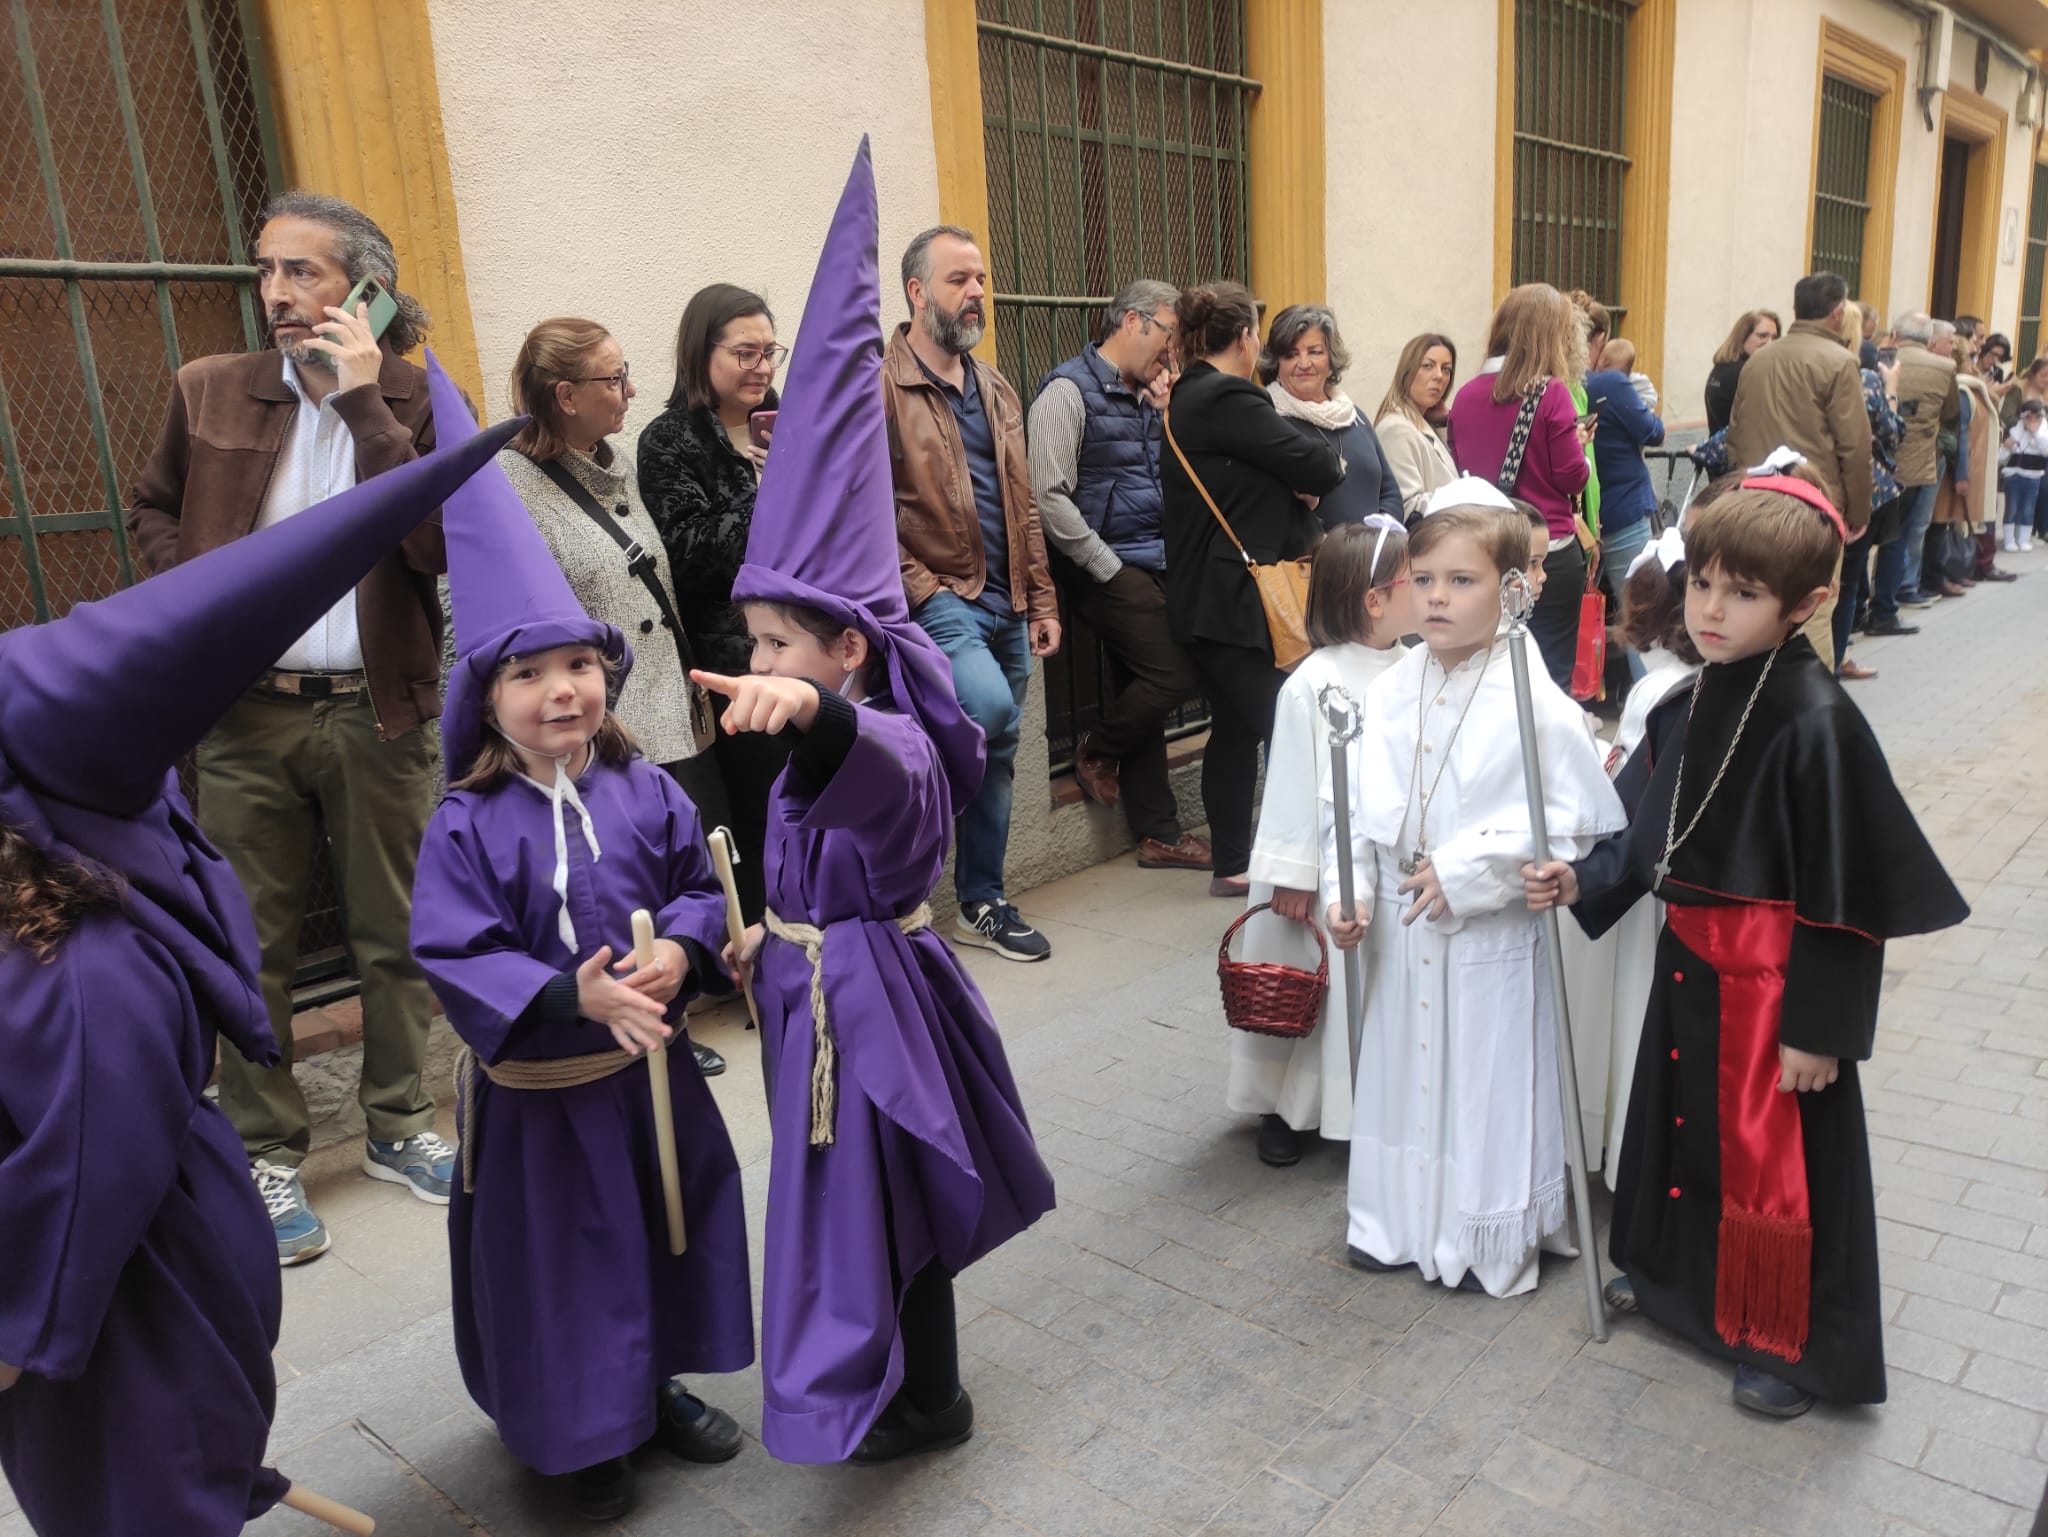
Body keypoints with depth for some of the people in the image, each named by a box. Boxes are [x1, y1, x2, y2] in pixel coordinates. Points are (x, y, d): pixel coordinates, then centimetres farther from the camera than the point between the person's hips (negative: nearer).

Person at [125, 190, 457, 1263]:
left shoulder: (417, 401, -2)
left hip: (378, 710, -1)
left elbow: (440, 545, -16)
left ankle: (399, 1123, 28)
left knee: (395, 932, 10)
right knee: (255, 946, 8)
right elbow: (151, 507, 20)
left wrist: (365, 403, -18)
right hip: (247, 712, 2)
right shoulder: (209, 391, 5)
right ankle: (267, 1154, 22)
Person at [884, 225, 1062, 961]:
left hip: (1004, 600, 7)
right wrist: (919, 590, -23)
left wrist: (1041, 600, 13)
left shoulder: (996, 389, 17)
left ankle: (982, 903, 23)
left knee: (997, 754, 10)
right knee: (989, 705, -31)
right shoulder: (879, 387, -6)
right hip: (937, 596, -7)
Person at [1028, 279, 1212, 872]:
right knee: (1176, 674, -14)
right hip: (1107, 569, -8)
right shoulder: (1069, 389, -8)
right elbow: (1049, 496, -16)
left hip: (1152, 566, 8)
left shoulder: (1143, 399, 17)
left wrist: (1166, 412, 5)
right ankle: (1096, 752, 12)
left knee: (1141, 697, 11)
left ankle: (1158, 833, 19)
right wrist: (1108, 566, -14)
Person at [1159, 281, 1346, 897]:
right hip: (1238, 600, -10)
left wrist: (1300, 480, -4)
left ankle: (1232, 866, 21)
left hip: (1205, 598, 10)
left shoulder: (1186, 398, 16)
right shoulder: (1228, 399, -16)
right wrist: (1330, 458, 5)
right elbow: (1314, 466, -16)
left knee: (1236, 727, 14)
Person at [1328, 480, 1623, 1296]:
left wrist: (1468, 871, -20)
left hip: (1491, 933, -4)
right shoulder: (1387, 693, -2)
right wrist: (1346, 890, -7)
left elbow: (1579, 818, -16)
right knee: (1403, 1072, 18)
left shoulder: (1532, 701, -16)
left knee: (1490, 1086, 10)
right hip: (1400, 932, 5)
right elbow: (1356, 806, 4)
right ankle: (1397, 1222, 38)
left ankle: (1494, 1242, 31)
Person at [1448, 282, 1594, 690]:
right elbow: (1573, 477, -10)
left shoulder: (1466, 395, 3)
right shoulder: (1550, 392, -11)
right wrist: (1580, 443, 10)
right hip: (1549, 553, -5)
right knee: (1550, 675, 4)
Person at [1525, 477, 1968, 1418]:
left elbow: (1847, 892, -20)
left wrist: (1821, 1027, -17)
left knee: (1777, 1153, 8)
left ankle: (1792, 1342, 30)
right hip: (1691, 956, 7)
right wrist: (1582, 883, -1)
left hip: (1775, 975, -7)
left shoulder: (1818, 721, -22)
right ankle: (1674, 1273, 46)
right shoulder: (1691, 705, 1)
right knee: (1679, 1119, 22)